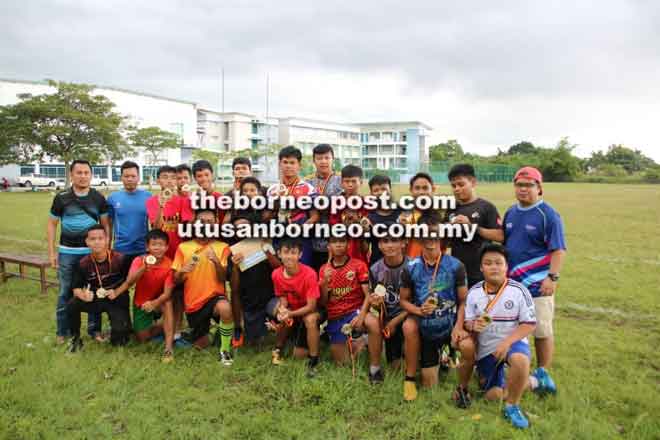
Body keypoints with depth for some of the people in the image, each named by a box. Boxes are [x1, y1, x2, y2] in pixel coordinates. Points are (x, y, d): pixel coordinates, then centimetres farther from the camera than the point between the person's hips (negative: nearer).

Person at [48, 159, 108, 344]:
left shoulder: (98, 198, 1)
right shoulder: (61, 197, -1)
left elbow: (106, 224, 6)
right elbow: (52, 224, 5)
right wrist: (51, 252, 1)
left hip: (93, 251, 0)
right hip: (67, 252, 0)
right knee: (65, 293, 8)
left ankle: (94, 329, 18)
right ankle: (63, 332, 20)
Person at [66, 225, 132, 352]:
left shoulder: (119, 259, -17)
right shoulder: (83, 263, -10)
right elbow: (76, 288, -4)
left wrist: (117, 292, -18)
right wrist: (83, 295, -26)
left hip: (117, 300, -3)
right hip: (94, 299, 3)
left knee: (118, 340, -18)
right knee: (72, 305, -27)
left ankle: (122, 327, 21)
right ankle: (75, 338, -2)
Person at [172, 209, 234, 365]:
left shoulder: (222, 247, -2)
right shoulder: (183, 247, 2)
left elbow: (223, 279, -8)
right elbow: (176, 280, 3)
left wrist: (216, 261, -25)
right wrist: (183, 271, -18)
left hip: (214, 296, -3)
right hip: (193, 302, 3)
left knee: (225, 308, -39)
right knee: (201, 345, 11)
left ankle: (225, 349, -15)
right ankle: (208, 326, 47)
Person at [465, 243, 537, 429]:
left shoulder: (518, 290, -13)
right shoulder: (474, 292, -4)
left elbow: (529, 323, -12)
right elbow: (467, 321, 2)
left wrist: (507, 342, -25)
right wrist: (473, 326, -23)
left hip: (513, 342, -3)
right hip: (486, 348, 3)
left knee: (520, 360, -39)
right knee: (493, 396, 2)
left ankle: (512, 406, -12)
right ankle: (528, 381, 33)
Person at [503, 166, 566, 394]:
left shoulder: (548, 215, -7)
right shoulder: (510, 212, 12)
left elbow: (558, 250, -10)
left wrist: (552, 277, -19)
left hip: (537, 284, -5)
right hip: (511, 282, 6)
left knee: (542, 331, 2)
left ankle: (543, 373, 18)